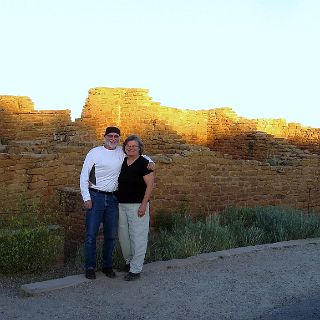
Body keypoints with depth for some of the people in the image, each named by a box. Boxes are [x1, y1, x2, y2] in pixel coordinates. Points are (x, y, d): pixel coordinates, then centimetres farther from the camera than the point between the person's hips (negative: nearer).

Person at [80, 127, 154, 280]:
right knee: (91, 234, -1)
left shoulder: (122, 152, 7)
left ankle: (107, 266, 23)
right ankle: (90, 267, 11)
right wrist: (86, 198, -8)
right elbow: (84, 176, -2)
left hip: (113, 198, 4)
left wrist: (150, 161, 1)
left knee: (111, 235, 9)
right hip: (96, 197, -3)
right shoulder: (95, 152, -2)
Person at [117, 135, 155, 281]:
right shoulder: (122, 162, 9)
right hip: (121, 204, 7)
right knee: (123, 235, 13)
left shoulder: (143, 163, -9)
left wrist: (144, 205, -17)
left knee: (137, 236, -2)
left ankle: (136, 269, 5)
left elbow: (150, 185, -12)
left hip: (137, 205, -7)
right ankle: (129, 261, 32)